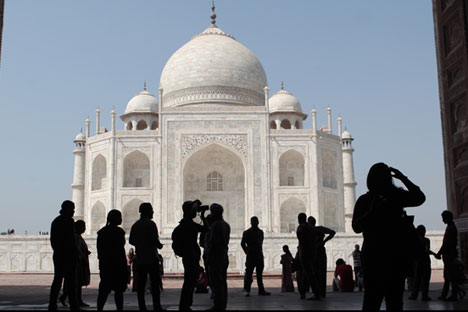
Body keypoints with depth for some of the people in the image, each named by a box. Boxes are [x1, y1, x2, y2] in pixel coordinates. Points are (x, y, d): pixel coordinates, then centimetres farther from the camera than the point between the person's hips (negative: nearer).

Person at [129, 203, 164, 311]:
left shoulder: (135, 225, 10)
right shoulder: (150, 224, -10)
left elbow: (131, 241, 12)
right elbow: (154, 239, -16)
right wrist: (159, 245, 4)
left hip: (140, 258, 6)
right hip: (151, 257, -6)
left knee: (141, 283, 6)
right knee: (155, 282, -3)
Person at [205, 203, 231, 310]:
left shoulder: (216, 225, -15)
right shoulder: (226, 225, 13)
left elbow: (212, 242, -17)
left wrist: (208, 257, -13)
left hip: (215, 256, -9)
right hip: (224, 256, 9)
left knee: (216, 282, -7)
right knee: (222, 282, 12)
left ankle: (218, 306, -6)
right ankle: (223, 305, 17)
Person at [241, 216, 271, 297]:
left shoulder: (260, 232, 13)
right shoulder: (246, 233, -1)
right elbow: (242, 243, 1)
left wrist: (260, 252, 10)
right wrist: (247, 252, -1)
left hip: (259, 255, 5)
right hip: (251, 256, -5)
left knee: (259, 273, 8)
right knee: (249, 273, -6)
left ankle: (261, 290, 11)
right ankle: (247, 290, 0)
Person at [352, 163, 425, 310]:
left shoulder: (396, 195, 9)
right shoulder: (364, 200, 4)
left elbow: (420, 198, -5)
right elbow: (356, 227, -4)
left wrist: (403, 178, -10)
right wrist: (372, 210, -16)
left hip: (397, 253, 3)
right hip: (374, 254, -2)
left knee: (395, 299, 7)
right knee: (372, 298, -8)